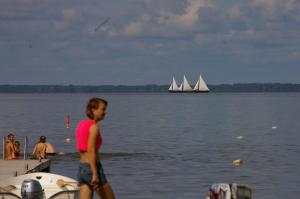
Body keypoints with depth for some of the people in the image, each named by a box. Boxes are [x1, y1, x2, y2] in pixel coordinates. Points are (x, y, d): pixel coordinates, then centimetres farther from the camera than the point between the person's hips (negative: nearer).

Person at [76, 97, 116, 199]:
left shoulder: (81, 124, 14)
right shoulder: (94, 127, -12)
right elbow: (91, 151, -19)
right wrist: (95, 174, -22)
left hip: (81, 168, 8)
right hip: (92, 168, -8)